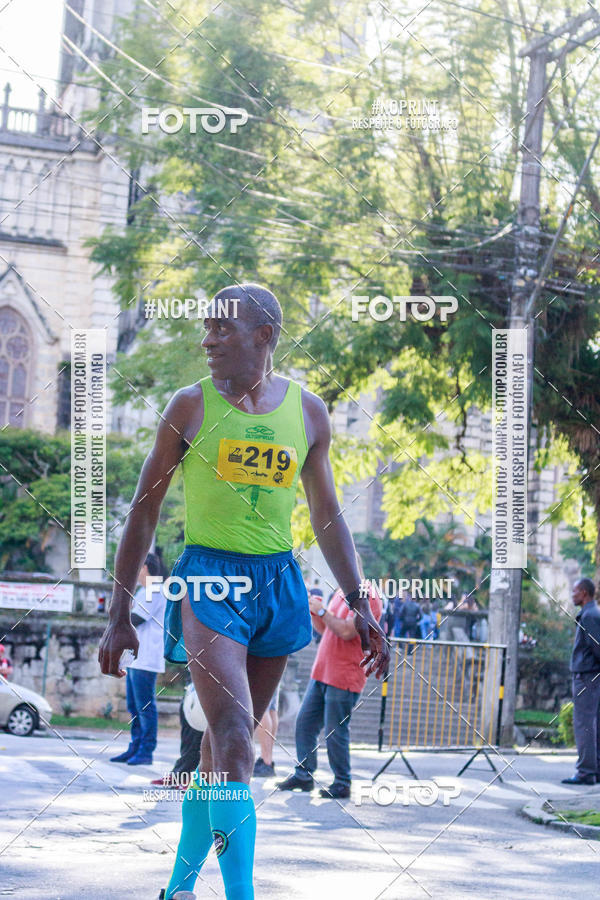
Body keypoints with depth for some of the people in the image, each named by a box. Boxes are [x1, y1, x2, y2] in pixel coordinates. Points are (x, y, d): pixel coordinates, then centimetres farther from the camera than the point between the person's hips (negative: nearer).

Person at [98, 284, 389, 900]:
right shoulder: (191, 405, 1)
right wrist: (118, 614, 2)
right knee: (234, 741, -17)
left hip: (277, 582, 3)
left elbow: (327, 518, 15)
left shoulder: (308, 412, 8)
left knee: (225, 742, 9)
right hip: (209, 577, -3)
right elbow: (144, 510, 5)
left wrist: (358, 605, 8)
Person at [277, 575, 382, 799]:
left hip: (344, 679, -9)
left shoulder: (367, 598, -13)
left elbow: (346, 631, -24)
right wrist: (314, 612, 6)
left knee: (335, 732, -5)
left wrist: (321, 610, -16)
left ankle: (342, 784, 5)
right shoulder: (342, 594, 17)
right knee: (304, 722, 7)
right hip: (322, 673, 9)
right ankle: (303, 775, 15)